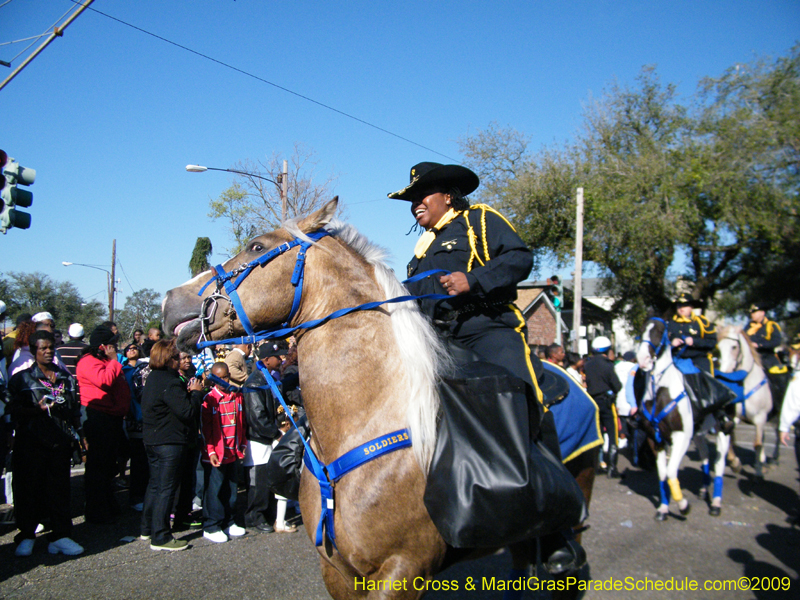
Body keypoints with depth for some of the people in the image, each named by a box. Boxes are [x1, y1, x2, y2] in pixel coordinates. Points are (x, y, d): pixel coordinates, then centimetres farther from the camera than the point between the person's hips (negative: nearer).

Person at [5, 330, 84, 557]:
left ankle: (60, 536, 9)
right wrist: (38, 409, -18)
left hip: (60, 441, 3)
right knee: (29, 488, 2)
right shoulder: (22, 378, 3)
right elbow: (14, 410, -4)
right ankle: (26, 536, 16)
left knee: (60, 487, 3)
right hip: (31, 442, -3)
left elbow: (74, 409, 17)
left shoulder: (65, 377, 14)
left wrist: (79, 433, 10)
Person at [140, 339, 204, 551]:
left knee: (155, 484, 20)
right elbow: (187, 411, -24)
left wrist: (188, 391, 4)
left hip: (153, 440, 10)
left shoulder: (153, 378, 11)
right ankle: (160, 537, 4)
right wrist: (196, 392, -10)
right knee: (166, 489, -2)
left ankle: (148, 529, 31)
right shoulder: (169, 382, -21)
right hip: (170, 442, -10)